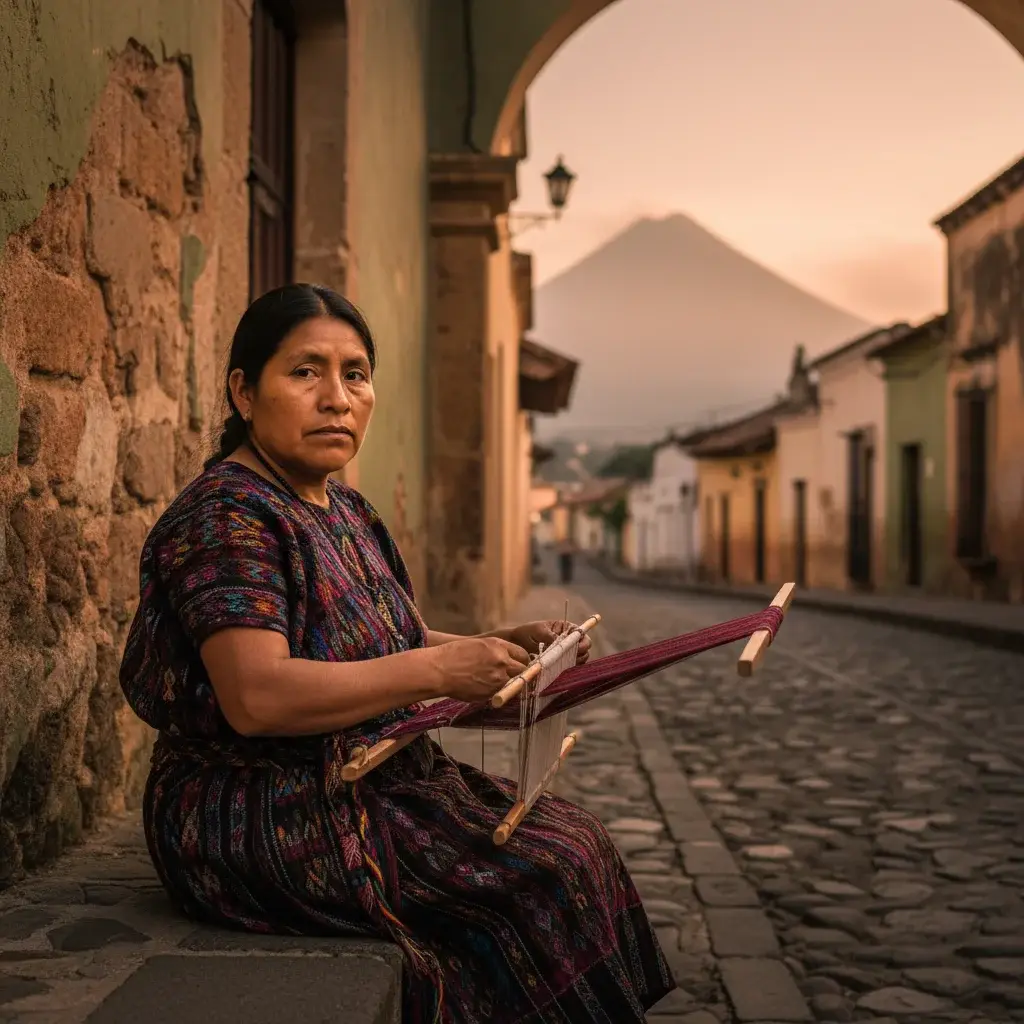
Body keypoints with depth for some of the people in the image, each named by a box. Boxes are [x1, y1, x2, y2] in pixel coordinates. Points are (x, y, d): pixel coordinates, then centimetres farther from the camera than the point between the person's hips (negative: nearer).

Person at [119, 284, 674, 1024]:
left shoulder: (346, 511, 15)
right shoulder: (227, 513, -16)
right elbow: (256, 697, -27)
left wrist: (503, 645, 5)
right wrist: (437, 669, -28)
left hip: (364, 785, 10)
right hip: (268, 818, -9)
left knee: (575, 835, -1)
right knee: (550, 863, -16)